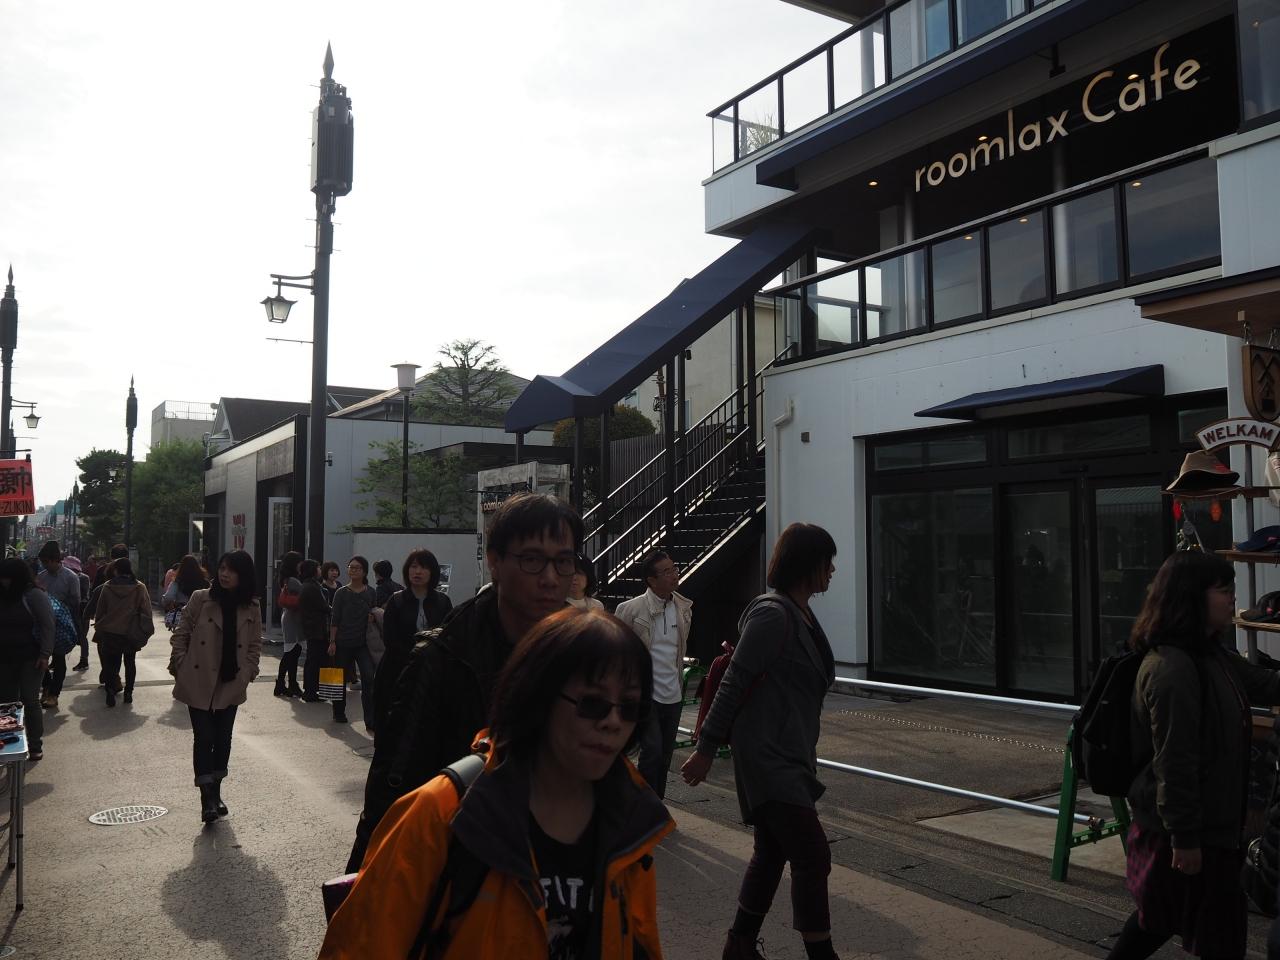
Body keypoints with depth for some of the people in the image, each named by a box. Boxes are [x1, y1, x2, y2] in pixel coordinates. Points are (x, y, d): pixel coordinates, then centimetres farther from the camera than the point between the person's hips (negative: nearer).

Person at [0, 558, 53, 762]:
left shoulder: (35, 595, -8)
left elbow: (47, 626, -11)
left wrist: (45, 654, -18)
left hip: (30, 659, -5)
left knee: (30, 700, -3)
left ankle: (36, 746, 6)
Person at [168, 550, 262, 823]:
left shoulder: (251, 608, 1)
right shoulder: (200, 599, -6)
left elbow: (255, 644, 9)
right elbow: (180, 635, -1)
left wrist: (247, 672, 1)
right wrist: (180, 667, -5)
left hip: (231, 685, 3)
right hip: (198, 682, -3)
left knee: (223, 738, 11)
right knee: (204, 737, -4)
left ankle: (215, 792, 26)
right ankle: (207, 798, 1)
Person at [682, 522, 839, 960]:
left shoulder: (801, 615, 10)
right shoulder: (772, 615, -18)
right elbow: (733, 685, -18)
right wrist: (705, 750, -16)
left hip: (790, 755, 10)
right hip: (768, 757, -9)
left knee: (772, 853, 16)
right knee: (812, 857, -8)